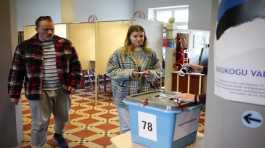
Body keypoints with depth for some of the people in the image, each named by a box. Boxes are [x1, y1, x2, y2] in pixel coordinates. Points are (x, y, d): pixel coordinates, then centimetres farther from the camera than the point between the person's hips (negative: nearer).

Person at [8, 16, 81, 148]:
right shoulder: (25, 47, -4)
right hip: (38, 91, -3)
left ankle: (58, 135, 49)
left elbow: (75, 65, 6)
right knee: (40, 123, 3)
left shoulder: (65, 44, 1)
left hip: (61, 89, 3)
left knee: (62, 117, 19)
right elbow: (16, 72, 0)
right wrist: (14, 94, 0)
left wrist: (73, 83, -4)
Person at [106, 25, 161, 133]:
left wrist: (150, 74, -14)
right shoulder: (119, 53, -2)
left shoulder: (150, 53, 7)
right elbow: (110, 71, -5)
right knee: (127, 128, 5)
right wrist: (129, 73, -17)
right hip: (125, 97, -2)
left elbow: (158, 72, 9)